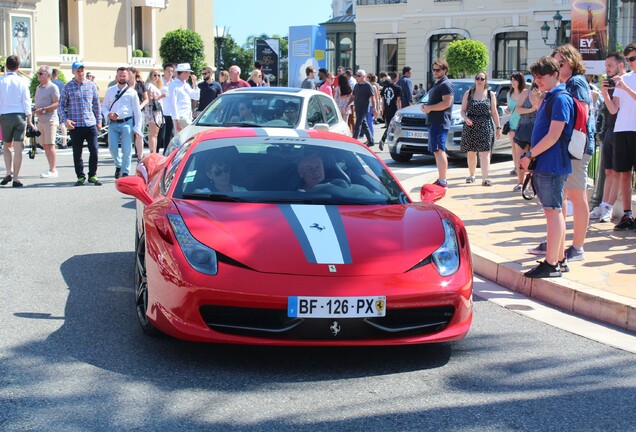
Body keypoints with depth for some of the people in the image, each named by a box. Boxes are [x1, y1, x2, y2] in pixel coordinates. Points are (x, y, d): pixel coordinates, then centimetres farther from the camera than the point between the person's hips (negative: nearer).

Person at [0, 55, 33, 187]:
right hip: (20, 115, 0)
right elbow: (26, 101, -1)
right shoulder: (22, 81, -1)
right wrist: (29, 119, 4)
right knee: (18, 148, 2)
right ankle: (16, 178, 1)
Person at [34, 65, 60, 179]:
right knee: (44, 145, 8)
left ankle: (53, 170, -7)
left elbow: (57, 104, -15)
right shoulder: (38, 88, 19)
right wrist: (34, 109, 6)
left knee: (50, 145, -9)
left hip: (50, 120, -8)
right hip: (40, 120, 8)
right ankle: (51, 169, 14)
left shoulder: (53, 87, -7)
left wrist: (43, 110, -21)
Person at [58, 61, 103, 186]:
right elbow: (61, 105, 5)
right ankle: (80, 177, 15)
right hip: (75, 125, -1)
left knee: (94, 151, -3)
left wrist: (99, 120, 14)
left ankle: (92, 176, 11)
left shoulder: (91, 85, 8)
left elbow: (96, 104, 15)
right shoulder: (68, 87, 3)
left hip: (90, 124, 1)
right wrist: (65, 120, -7)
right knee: (77, 153, 4)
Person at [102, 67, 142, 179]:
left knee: (127, 150, -2)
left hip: (127, 123, -2)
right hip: (113, 123, 2)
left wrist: (137, 128, -3)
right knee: (112, 148, -2)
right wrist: (108, 114, -8)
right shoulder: (110, 91, 10)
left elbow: (137, 111, 2)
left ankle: (125, 172, 7)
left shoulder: (132, 92, 2)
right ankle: (118, 165, 24)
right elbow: (104, 106, 15)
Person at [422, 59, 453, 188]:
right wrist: (426, 106, 12)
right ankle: (440, 179, 22)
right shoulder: (437, 84, 21)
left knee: (439, 151, -13)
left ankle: (443, 182, -15)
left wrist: (429, 108, -16)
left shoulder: (446, 84, -10)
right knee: (437, 151, 15)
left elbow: (446, 103, -21)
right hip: (434, 122, 11)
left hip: (440, 123, -11)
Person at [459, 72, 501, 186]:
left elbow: (494, 112, 8)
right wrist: (465, 118, -14)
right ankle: (471, 176, 22)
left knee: (485, 152, -9)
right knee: (471, 152, 7)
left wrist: (498, 127, 5)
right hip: (470, 126, 1)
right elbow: (463, 110, 7)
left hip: (485, 126, -1)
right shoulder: (468, 94, 8)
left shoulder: (491, 94, 7)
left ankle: (485, 178, -13)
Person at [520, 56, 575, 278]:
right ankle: (559, 259, 20)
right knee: (554, 211, 13)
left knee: (553, 212, -8)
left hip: (552, 165, -10)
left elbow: (553, 136, -20)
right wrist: (532, 155, 12)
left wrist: (530, 155, -14)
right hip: (544, 165, 10)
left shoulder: (560, 99, -14)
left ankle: (551, 264, -6)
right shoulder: (549, 98, 17)